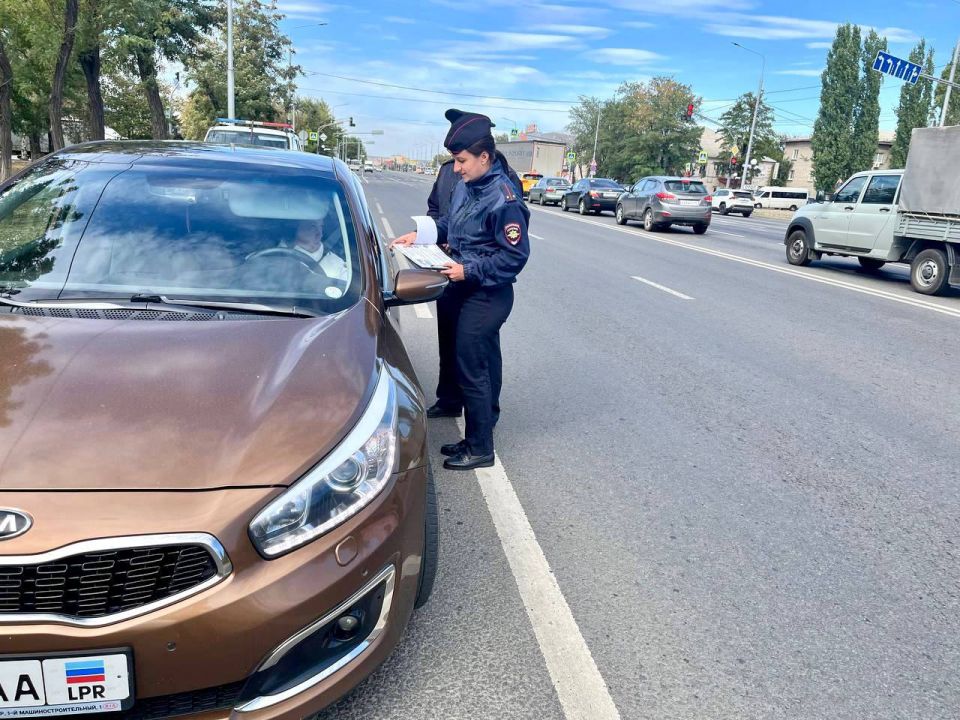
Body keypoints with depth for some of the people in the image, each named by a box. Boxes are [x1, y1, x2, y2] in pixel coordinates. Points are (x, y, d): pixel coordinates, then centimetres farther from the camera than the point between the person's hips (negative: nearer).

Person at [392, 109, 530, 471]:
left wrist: (469, 270, -21)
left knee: (471, 370, -3)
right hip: (467, 289, 8)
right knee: (484, 363, 17)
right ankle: (482, 428, 31)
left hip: (487, 295, -8)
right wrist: (420, 234, 7)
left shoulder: (503, 198, -20)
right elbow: (450, 221, 20)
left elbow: (515, 256, -20)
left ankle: (479, 448, 11)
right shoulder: (466, 184, 4)